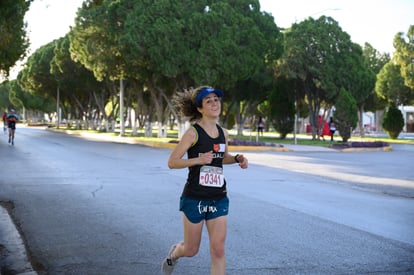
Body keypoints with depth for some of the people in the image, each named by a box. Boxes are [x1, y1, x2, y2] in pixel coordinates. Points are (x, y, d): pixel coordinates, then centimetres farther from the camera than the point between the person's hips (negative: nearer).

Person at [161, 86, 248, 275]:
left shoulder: (223, 133, 5)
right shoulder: (193, 133, -12)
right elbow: (172, 162, -14)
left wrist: (237, 159, 4)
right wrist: (199, 160, -26)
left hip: (218, 199, 4)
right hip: (195, 198, -4)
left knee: (218, 250, -4)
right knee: (191, 250, 11)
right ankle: (174, 253, 47)